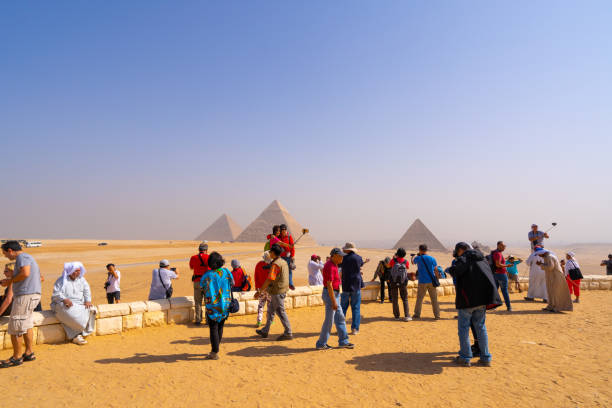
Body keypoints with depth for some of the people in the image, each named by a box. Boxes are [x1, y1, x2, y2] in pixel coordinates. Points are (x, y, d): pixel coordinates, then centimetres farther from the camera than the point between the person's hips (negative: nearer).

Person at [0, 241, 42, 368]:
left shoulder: (22, 256, -9)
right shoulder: (28, 257, 21)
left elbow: (25, 273, -24)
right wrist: (13, 275, 18)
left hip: (26, 295, -10)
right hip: (33, 294, 10)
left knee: (15, 328, -1)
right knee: (27, 325, 17)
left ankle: (16, 357, 8)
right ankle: (29, 353, 24)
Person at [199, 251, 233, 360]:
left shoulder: (207, 275, -17)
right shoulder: (227, 272, -4)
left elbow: (202, 288, -7)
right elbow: (231, 285, 7)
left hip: (213, 305, -4)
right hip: (225, 305, 5)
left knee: (213, 328, 4)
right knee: (220, 327, 16)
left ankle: (215, 353, 8)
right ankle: (215, 349, 29)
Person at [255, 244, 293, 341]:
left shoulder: (275, 264, -19)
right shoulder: (284, 262, 10)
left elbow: (269, 280, -24)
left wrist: (259, 291, -19)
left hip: (277, 292, -10)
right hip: (283, 290, 10)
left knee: (281, 312, 0)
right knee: (270, 311, 18)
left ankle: (288, 333, 7)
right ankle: (265, 331, 29)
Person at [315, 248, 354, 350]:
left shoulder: (334, 265, 11)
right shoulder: (330, 266, -21)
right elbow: (329, 285, -24)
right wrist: (334, 301, -24)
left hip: (334, 295, 10)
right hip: (330, 295, -10)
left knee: (340, 318, 13)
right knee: (329, 320, 0)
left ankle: (343, 341, 22)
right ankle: (321, 344, 12)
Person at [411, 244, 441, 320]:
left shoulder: (418, 258, -5)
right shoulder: (432, 259, -2)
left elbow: (413, 261, 18)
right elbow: (435, 269, 6)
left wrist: (417, 255, 36)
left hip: (422, 282, -1)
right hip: (431, 281, 1)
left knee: (419, 298, 8)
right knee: (434, 299, 7)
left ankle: (417, 314, 14)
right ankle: (437, 315, 8)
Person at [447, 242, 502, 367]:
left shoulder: (464, 258, -7)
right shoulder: (482, 259, 16)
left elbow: (455, 271, -25)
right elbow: (488, 276, 25)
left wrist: (450, 269, -4)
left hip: (468, 298, -7)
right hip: (482, 298, 7)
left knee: (463, 327, 4)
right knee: (481, 327, 15)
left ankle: (465, 358, 7)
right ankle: (485, 358, 17)